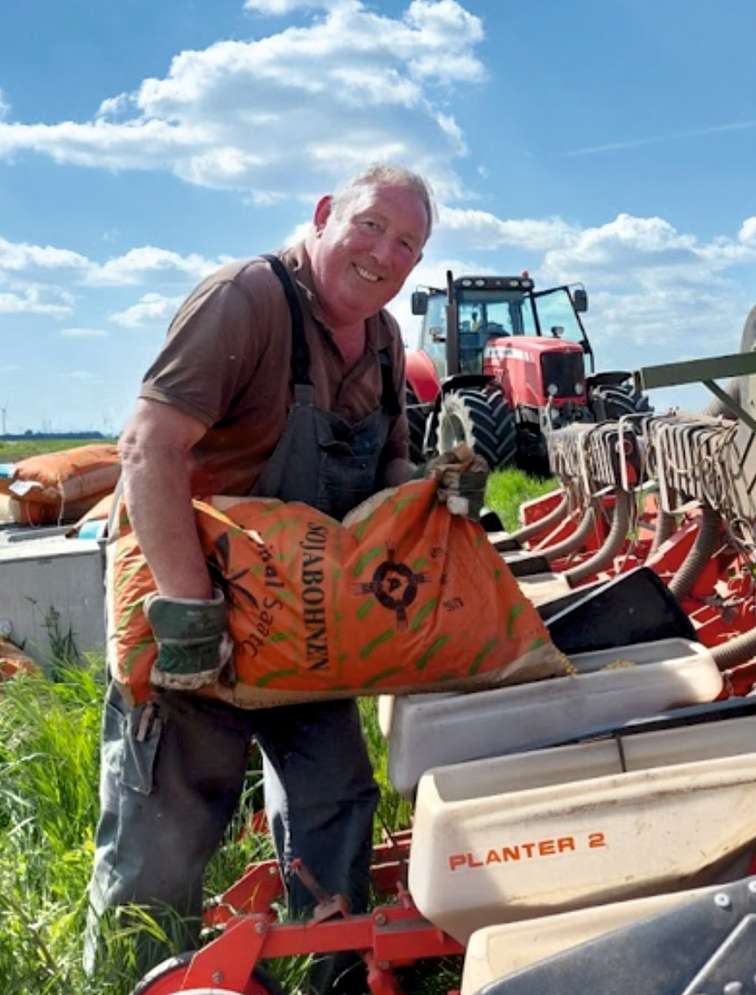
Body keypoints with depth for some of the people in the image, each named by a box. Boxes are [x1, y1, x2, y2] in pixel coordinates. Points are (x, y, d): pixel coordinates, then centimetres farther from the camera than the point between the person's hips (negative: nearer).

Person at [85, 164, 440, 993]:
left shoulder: (383, 340, 4)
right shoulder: (247, 299, -21)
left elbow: (385, 468, 16)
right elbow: (150, 450, -30)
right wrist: (189, 610, -34)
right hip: (192, 614, -7)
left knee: (335, 808, 15)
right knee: (165, 837, 2)